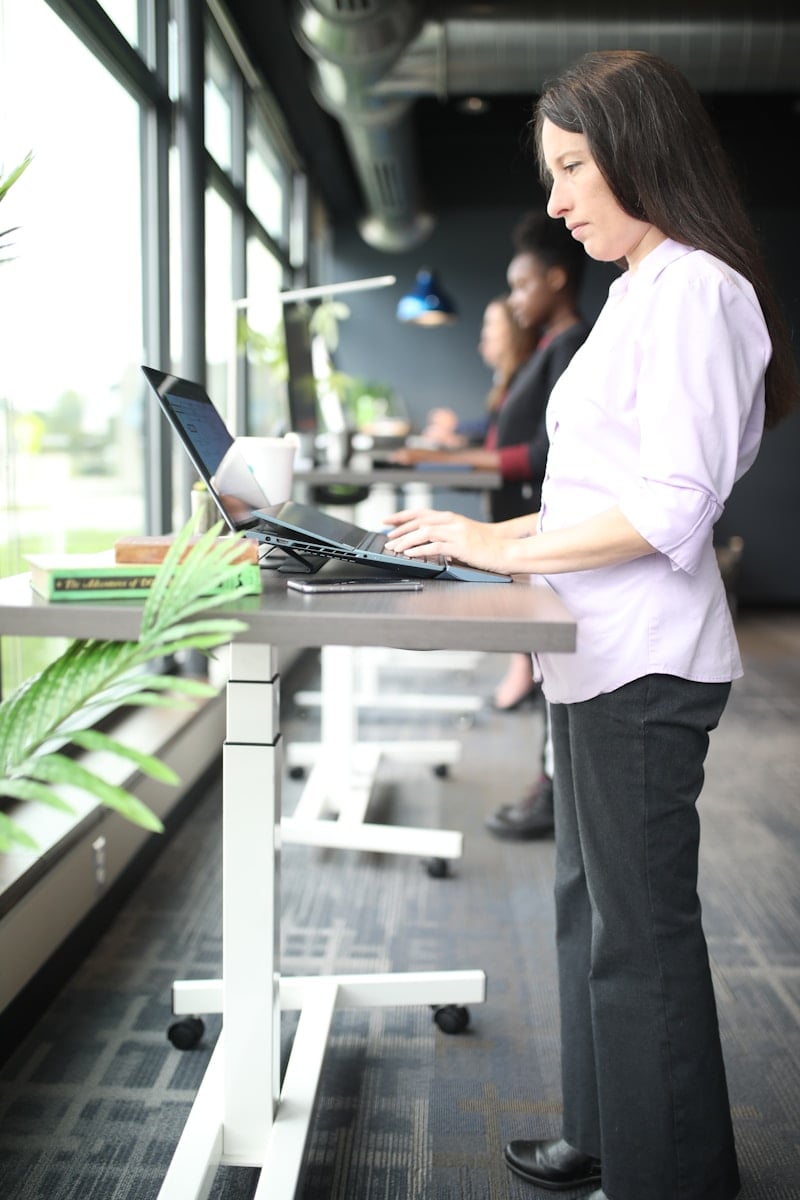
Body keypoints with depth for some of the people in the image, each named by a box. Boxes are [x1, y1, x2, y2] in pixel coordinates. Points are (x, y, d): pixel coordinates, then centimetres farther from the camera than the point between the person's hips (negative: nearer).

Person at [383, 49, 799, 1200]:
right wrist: (497, 530, 12)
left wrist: (503, 548, -16)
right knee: (594, 902, 18)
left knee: (639, 926, 0)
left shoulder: (695, 288, -12)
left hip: (643, 665, -10)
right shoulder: (643, 292, 18)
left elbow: (674, 503, -21)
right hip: (602, 655, 10)